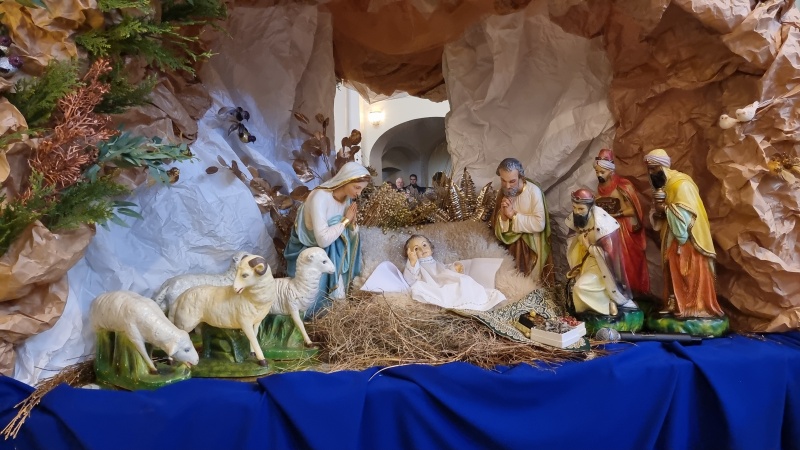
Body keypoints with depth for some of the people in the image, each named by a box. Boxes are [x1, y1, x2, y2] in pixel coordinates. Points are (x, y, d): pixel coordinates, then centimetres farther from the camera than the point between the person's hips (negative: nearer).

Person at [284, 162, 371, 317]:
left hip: (332, 250, 7)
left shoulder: (347, 198, -6)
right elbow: (323, 240, -38)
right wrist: (345, 219, -27)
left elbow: (351, 236, -1)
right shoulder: (320, 197, -31)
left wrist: (352, 222, -22)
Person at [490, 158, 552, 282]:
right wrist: (503, 214, -23)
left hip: (531, 246, -4)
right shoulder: (503, 192, -4)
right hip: (512, 246, 4)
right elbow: (496, 226, -2)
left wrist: (513, 215, -23)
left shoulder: (534, 191, -20)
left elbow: (539, 224, -27)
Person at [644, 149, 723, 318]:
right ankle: (676, 305, 15)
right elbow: (661, 215, 15)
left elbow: (687, 213, -25)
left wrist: (665, 208, -19)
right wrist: (658, 212, -7)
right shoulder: (662, 185, 11)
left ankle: (696, 308, -1)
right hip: (673, 239, 8)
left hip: (688, 239, -8)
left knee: (691, 275, -6)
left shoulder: (681, 184, -16)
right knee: (674, 273, 9)